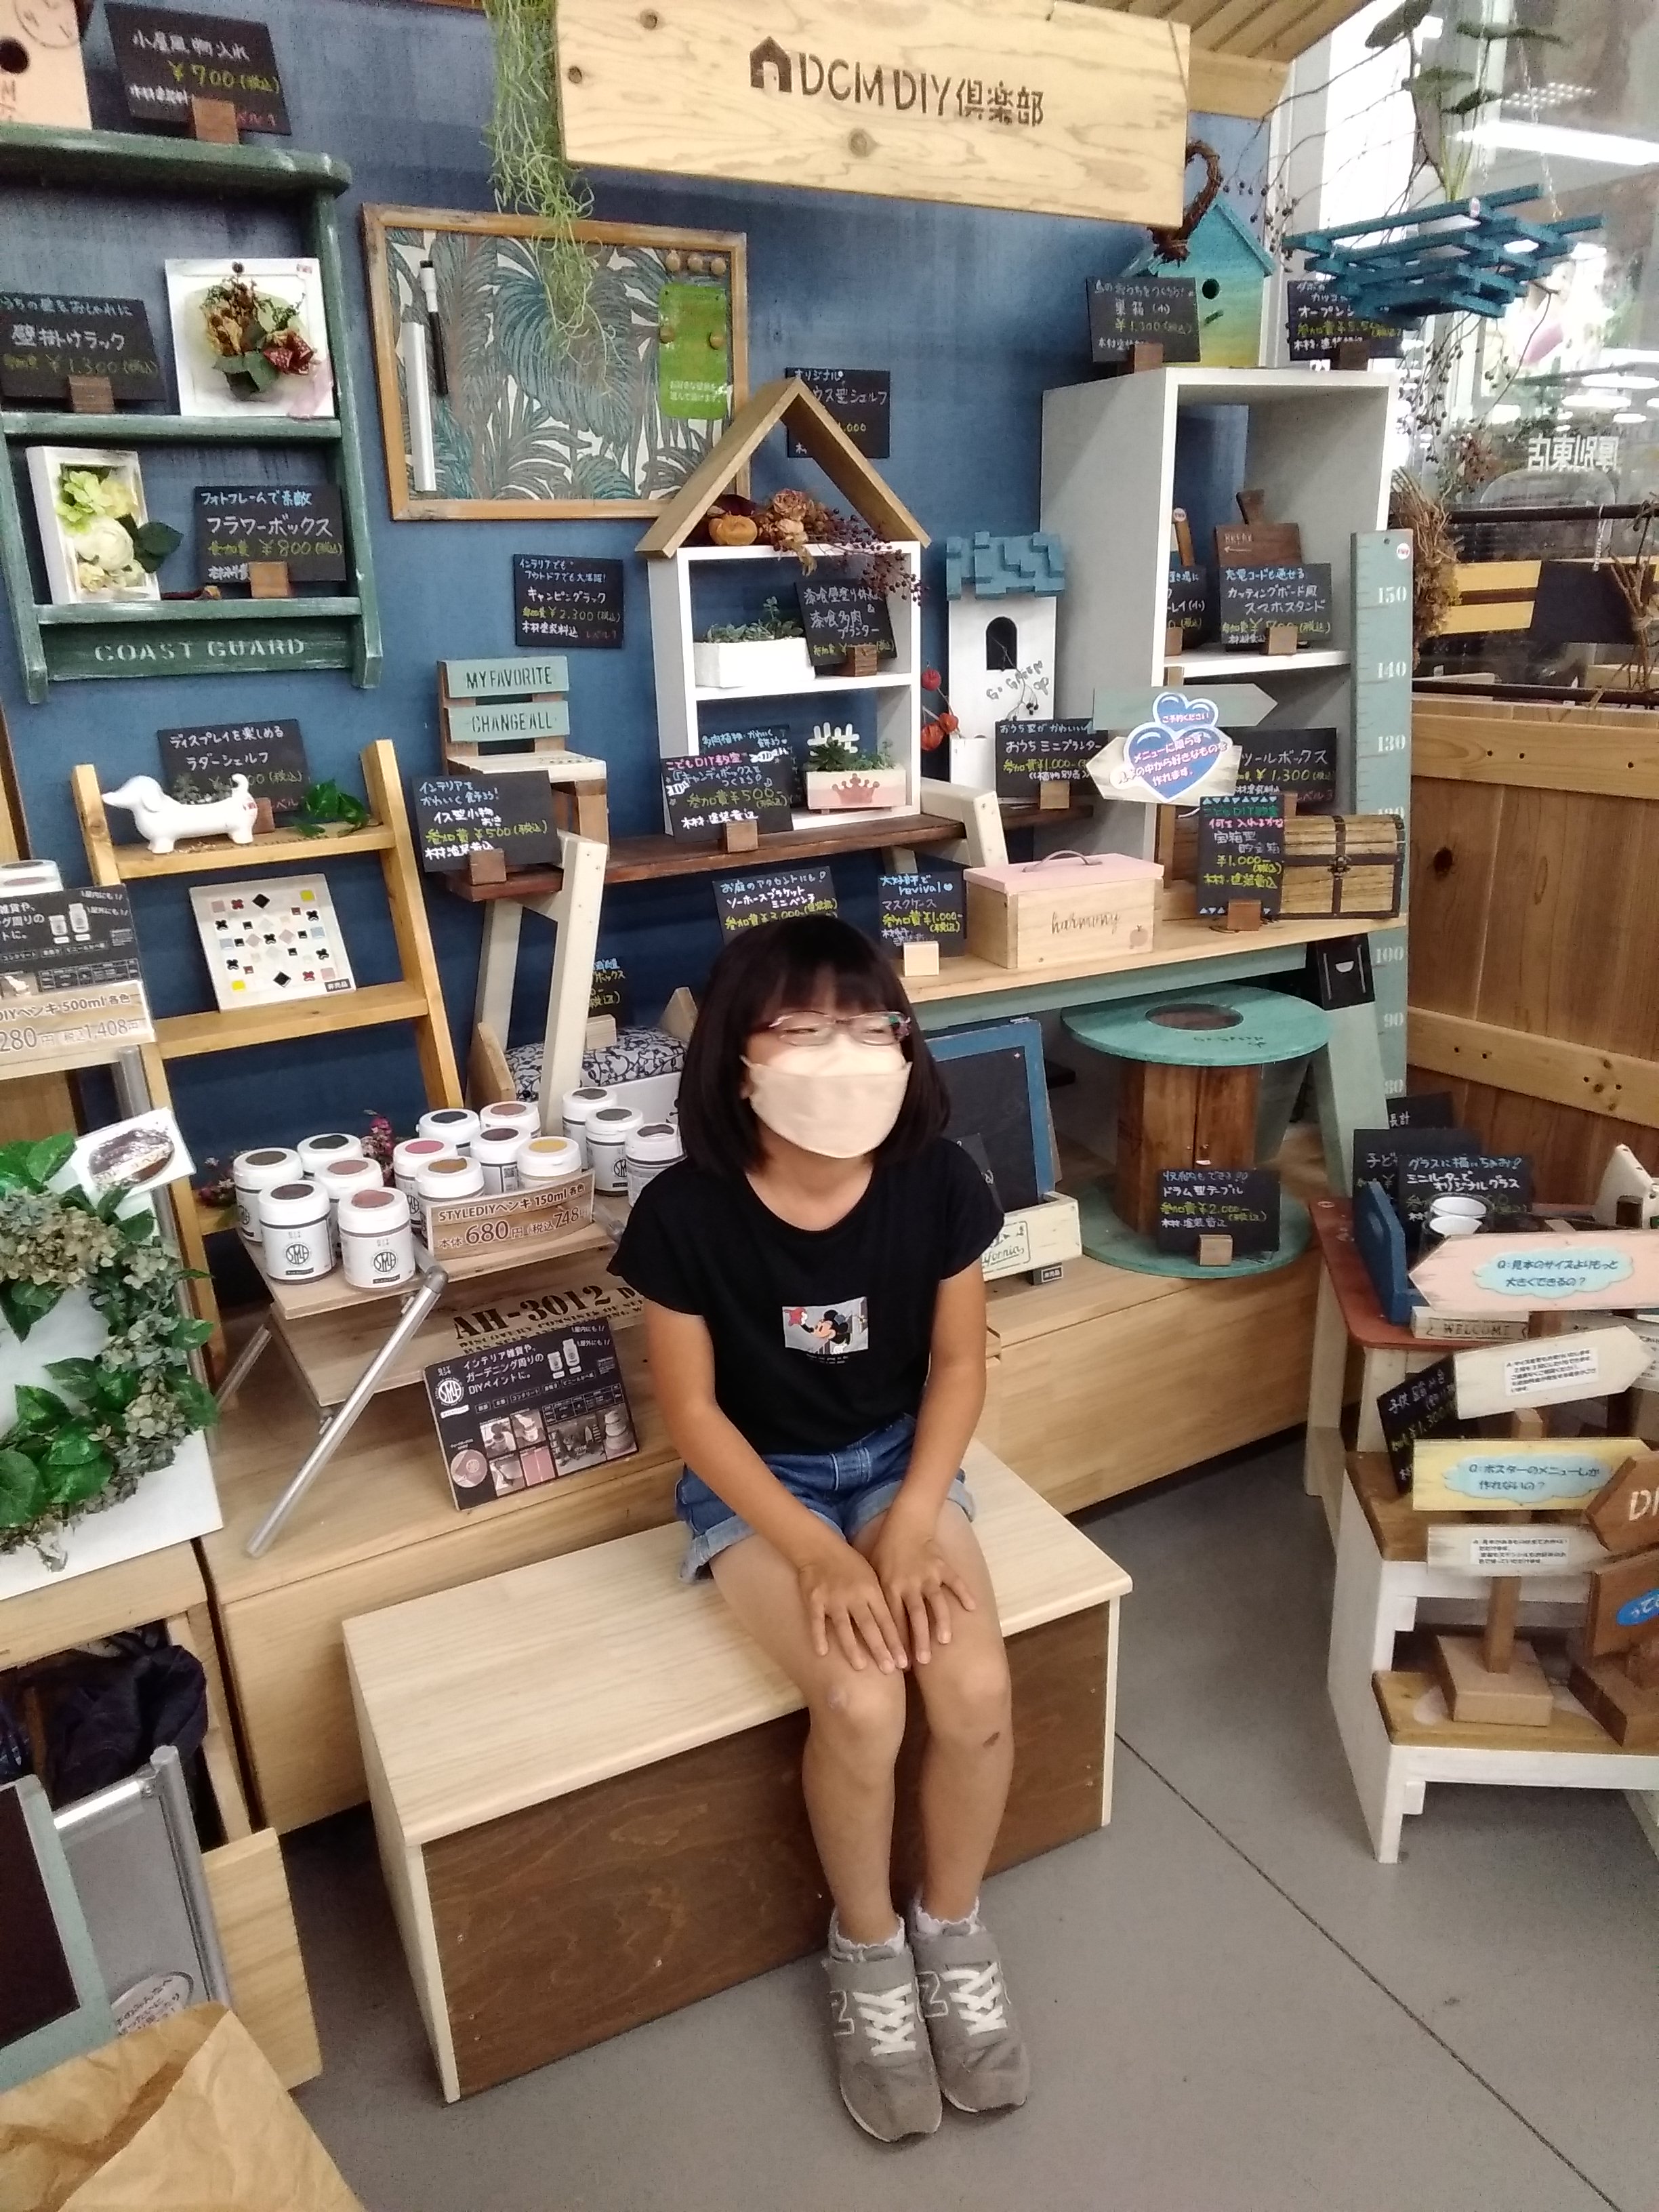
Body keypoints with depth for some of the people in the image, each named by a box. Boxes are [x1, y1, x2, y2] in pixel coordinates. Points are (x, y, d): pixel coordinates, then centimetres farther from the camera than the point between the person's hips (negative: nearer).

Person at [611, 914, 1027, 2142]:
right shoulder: (685, 1213, -23)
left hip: (902, 1457, 2)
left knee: (977, 1686, -18)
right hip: (755, 1480, -2)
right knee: (862, 1702, -22)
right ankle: (867, 1945, 12)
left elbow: (958, 1362, -4)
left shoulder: (937, 1181, -17)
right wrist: (818, 1554, -19)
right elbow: (693, 1410, -13)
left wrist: (910, 1528, -14)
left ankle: (954, 1926, 15)